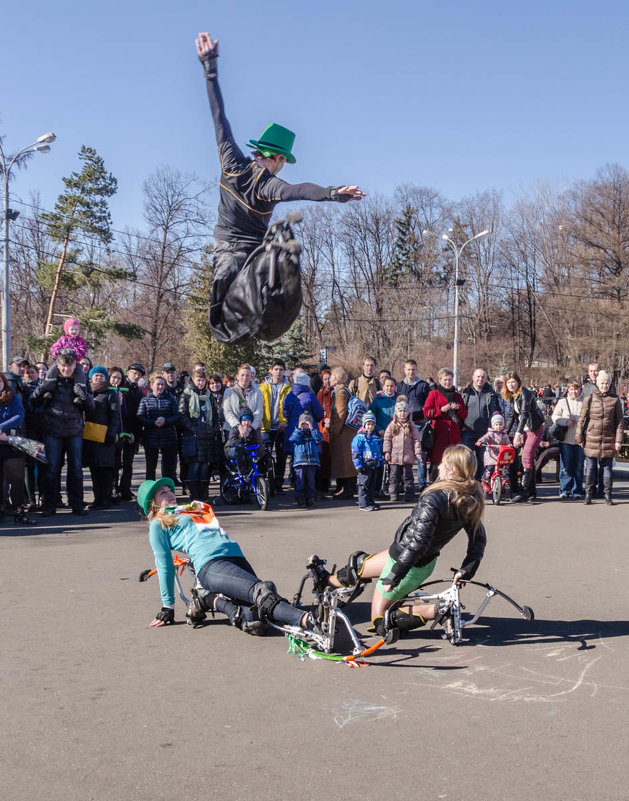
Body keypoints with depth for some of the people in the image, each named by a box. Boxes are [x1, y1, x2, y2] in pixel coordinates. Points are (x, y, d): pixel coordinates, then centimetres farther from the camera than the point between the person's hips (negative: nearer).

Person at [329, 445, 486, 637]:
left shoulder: (434, 498, -32)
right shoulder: (470, 500, -7)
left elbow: (417, 541, -35)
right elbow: (479, 538, 0)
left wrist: (394, 576, -27)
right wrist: (467, 570, 6)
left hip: (410, 565, -9)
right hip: (427, 561, 9)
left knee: (380, 621, 8)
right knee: (359, 564, 24)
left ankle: (435, 611, -2)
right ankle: (327, 582, 44)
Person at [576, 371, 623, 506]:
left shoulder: (615, 400, 3)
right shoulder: (589, 398, 0)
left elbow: (619, 422, 5)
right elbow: (582, 419, 2)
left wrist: (618, 440, 0)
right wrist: (580, 438, -1)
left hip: (608, 439, 1)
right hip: (591, 439, -1)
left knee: (607, 467, 6)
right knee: (590, 467, 4)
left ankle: (607, 495, 14)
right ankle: (588, 494, 12)